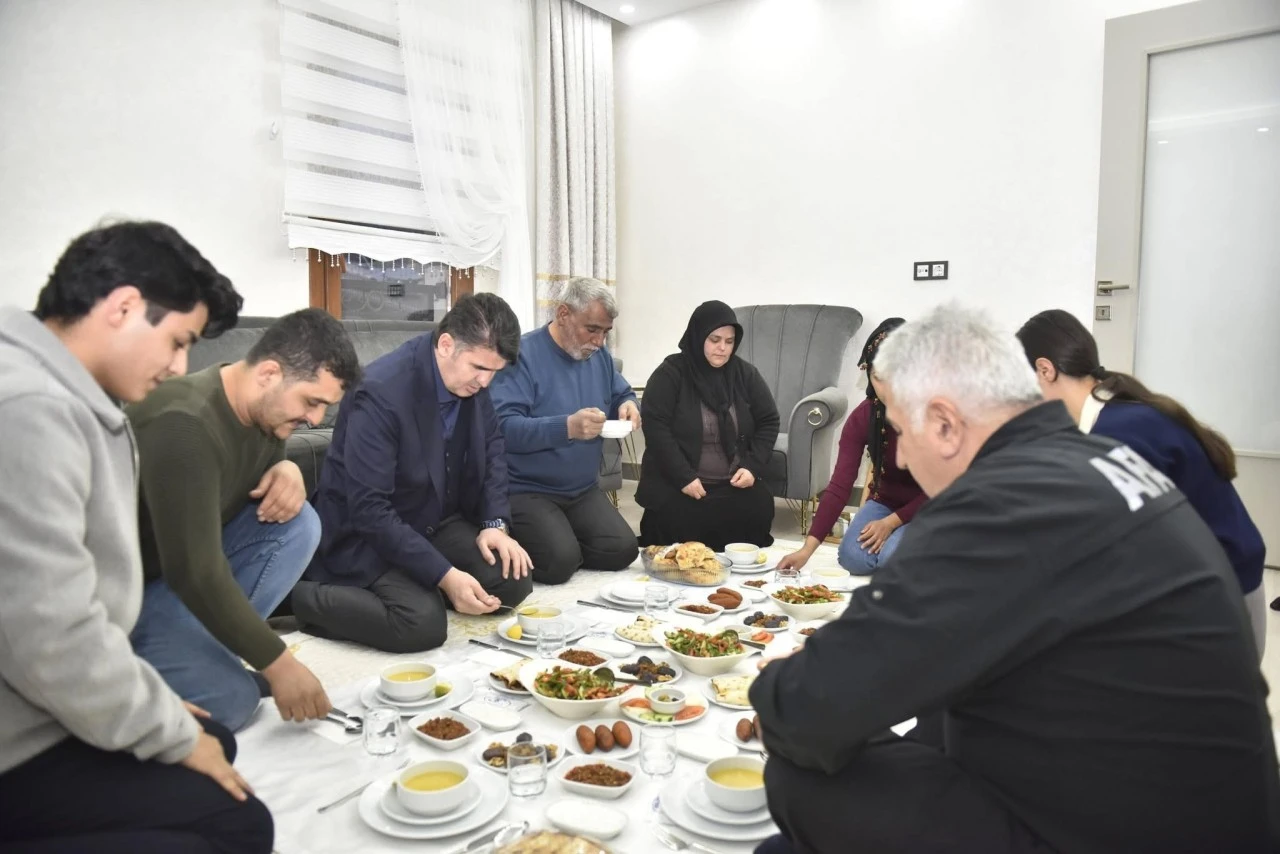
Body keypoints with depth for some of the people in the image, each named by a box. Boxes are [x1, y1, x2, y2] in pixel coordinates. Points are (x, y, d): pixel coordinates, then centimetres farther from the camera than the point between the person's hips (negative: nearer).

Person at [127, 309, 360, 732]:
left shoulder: (263, 409, -5)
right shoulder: (184, 424, -31)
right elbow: (195, 573, -33)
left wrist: (288, 471, -14)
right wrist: (278, 664, -28)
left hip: (192, 561, 8)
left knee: (298, 524, -14)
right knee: (230, 700, -24)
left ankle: (214, 653, -4)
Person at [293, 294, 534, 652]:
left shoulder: (471, 379, -7)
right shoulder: (382, 392, -29)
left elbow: (492, 447, 8)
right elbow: (369, 510, -29)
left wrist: (495, 523, -7)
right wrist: (444, 576, -30)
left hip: (437, 523, 7)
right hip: (367, 534, -7)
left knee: (514, 582, -10)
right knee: (424, 624, -27)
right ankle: (302, 597, -4)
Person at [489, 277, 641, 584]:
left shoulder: (599, 355, 7)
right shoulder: (523, 353, -16)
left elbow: (623, 394, 22)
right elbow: (503, 427, -25)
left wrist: (627, 406, -4)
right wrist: (567, 427, -36)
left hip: (584, 490, 7)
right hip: (527, 490, -7)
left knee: (622, 550, -12)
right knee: (558, 562, -26)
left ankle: (564, 547, 16)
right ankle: (524, 552, 8)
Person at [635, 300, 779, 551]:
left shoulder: (746, 374, 6)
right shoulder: (670, 374, -6)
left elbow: (768, 422, 10)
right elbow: (656, 427, -13)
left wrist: (752, 467, -6)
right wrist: (684, 478, -20)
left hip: (734, 483, 3)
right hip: (676, 483, -3)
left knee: (759, 509, -24)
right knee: (681, 524, -28)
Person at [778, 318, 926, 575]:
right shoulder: (862, 417, -16)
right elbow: (840, 485, -24)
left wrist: (892, 522, -22)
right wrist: (808, 548, -32)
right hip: (885, 501, 3)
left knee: (893, 558, -27)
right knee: (854, 558, -20)